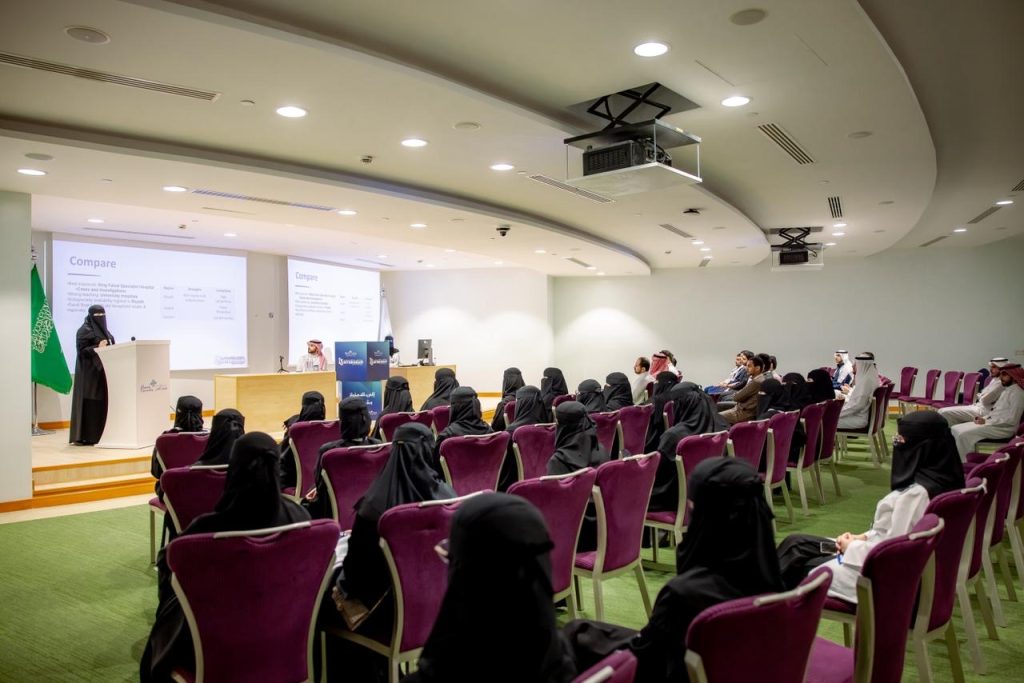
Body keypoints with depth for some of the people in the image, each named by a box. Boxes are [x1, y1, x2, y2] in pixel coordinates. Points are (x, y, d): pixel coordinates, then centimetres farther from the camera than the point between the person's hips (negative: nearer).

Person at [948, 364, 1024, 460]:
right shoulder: (1007, 390, 18)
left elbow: (1012, 420, -20)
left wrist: (986, 421, -18)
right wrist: (984, 417, 5)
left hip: (1003, 428, -10)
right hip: (993, 423, 10)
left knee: (964, 434, -25)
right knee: (956, 429, -3)